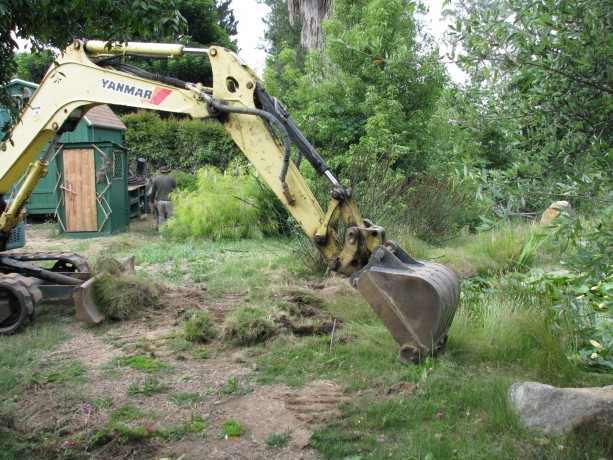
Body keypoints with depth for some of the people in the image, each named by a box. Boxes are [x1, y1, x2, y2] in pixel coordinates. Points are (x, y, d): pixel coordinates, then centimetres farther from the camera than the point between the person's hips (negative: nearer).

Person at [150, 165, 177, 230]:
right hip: (169, 200, -2)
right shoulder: (172, 179, 1)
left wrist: (152, 202, 15)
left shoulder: (156, 179, 6)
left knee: (161, 216, 13)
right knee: (170, 216, 4)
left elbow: (153, 192, 6)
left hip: (159, 201, 2)